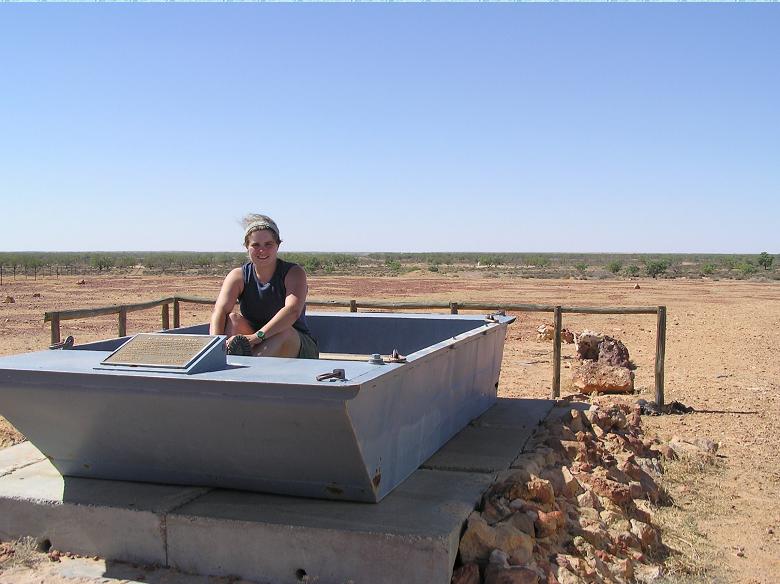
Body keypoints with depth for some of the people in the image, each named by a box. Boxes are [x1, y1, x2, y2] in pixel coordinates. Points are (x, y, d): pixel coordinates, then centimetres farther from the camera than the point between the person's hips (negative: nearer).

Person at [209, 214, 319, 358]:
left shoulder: (294, 273, -11)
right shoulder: (238, 276, -2)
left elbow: (293, 311, -31)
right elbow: (219, 311, -20)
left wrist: (256, 337, -45)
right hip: (256, 348, 3)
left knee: (284, 332, -34)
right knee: (233, 319, -22)